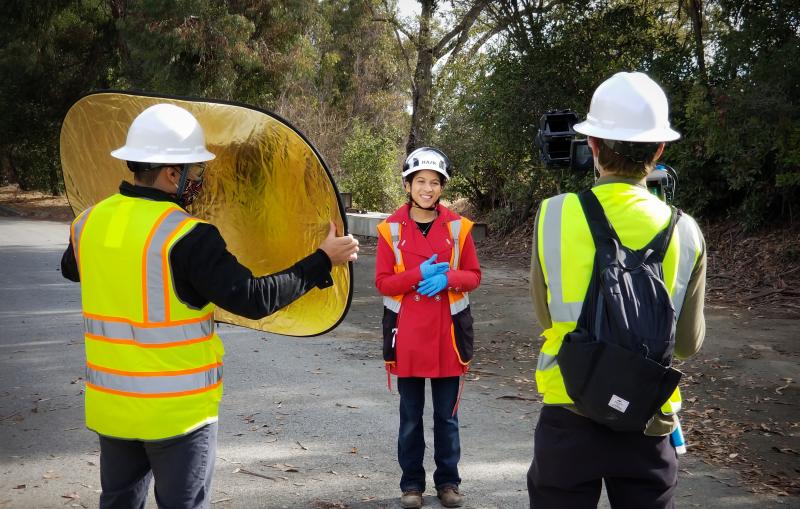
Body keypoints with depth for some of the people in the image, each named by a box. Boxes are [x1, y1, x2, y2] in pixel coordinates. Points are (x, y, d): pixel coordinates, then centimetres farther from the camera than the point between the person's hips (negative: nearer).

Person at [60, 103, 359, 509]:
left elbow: (70, 269, 22)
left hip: (110, 403, 6)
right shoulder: (188, 236, -20)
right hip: (178, 410, -6)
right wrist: (322, 261, -13)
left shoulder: (89, 221, 1)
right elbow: (254, 298, -22)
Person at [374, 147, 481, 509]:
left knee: (447, 415, 10)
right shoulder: (391, 228, -2)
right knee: (411, 416, 10)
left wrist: (447, 278, -17)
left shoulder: (457, 226, 0)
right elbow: (382, 283, -4)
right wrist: (418, 274, -20)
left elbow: (474, 275, 3)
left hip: (447, 334, 1)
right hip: (407, 336, 0)